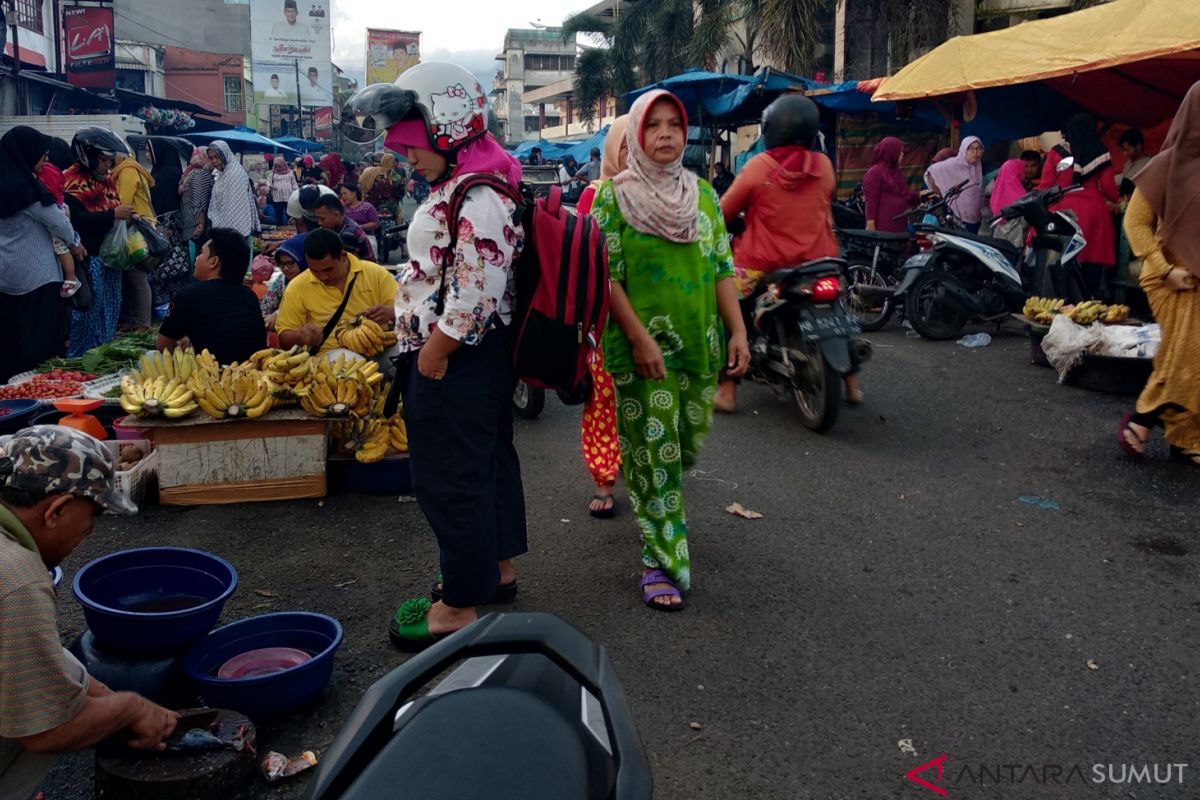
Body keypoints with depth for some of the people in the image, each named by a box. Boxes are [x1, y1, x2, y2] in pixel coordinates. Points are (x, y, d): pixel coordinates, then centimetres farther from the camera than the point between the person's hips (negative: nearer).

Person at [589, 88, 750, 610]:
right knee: (654, 453, -2)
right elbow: (607, 276, -10)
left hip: (700, 343, 5)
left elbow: (722, 268, 9)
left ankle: (652, 502, 46)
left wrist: (738, 331, 0)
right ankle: (661, 563, 10)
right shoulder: (614, 198, -4)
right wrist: (641, 339, -19)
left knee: (689, 443, 15)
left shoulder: (702, 194, 9)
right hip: (640, 347, -5)